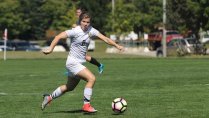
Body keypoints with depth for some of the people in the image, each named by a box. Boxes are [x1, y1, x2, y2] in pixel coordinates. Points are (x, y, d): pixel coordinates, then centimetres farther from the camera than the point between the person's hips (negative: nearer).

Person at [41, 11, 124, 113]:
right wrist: (50, 48, -24)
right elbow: (58, 37, -15)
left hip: (80, 63, 8)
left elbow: (104, 38, -4)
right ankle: (86, 105, -14)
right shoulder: (75, 31, -16)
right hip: (73, 62, -8)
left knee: (70, 87, 21)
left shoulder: (91, 31, -1)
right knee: (91, 78, -21)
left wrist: (117, 45, -15)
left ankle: (49, 97, 38)